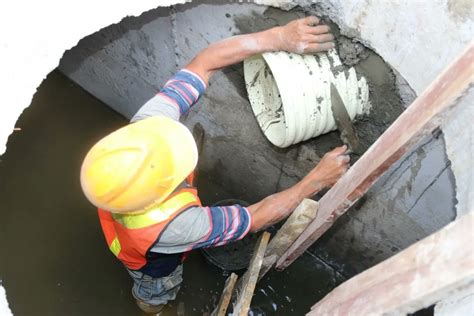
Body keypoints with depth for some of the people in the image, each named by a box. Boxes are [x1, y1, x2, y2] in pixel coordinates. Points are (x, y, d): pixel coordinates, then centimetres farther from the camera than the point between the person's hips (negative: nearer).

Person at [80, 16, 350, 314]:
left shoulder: (145, 127, -42)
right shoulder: (174, 225, -52)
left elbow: (204, 63, -39)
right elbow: (258, 217, -39)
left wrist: (276, 37, -46)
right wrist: (318, 179, -33)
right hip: (153, 260, -4)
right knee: (158, 288, 34)